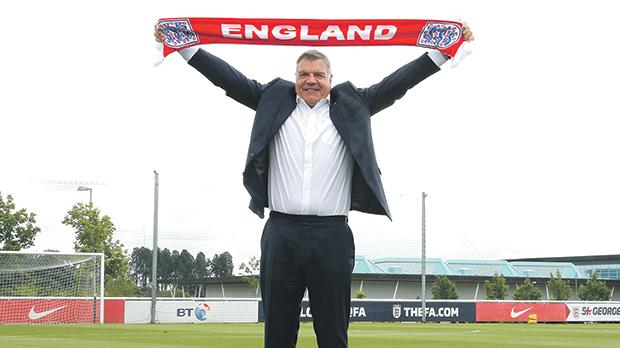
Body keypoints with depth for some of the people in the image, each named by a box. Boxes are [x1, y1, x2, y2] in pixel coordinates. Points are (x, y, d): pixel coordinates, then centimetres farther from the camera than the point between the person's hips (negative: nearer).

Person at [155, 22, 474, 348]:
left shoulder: (351, 106, 12)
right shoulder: (274, 101, 13)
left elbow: (394, 84, 9)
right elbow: (229, 77, 13)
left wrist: (442, 50, 5)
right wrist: (184, 45, 10)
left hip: (332, 235, -1)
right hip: (281, 233, 1)